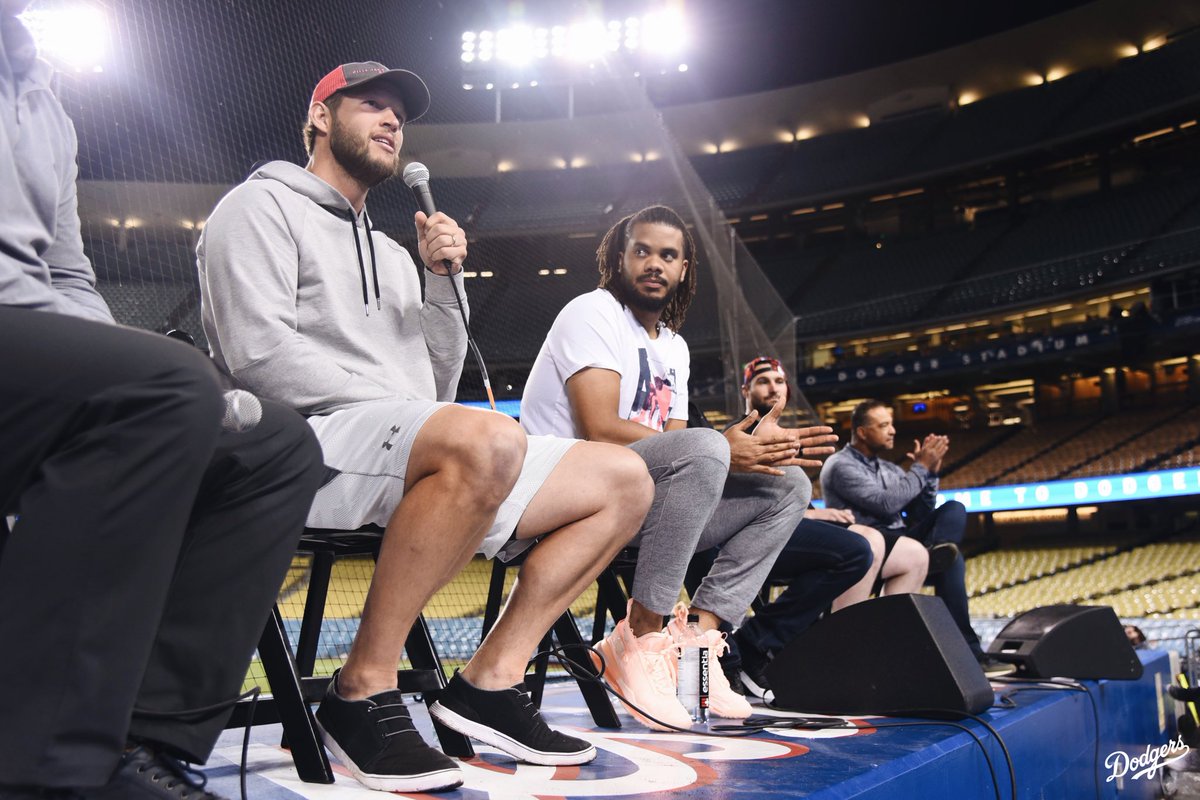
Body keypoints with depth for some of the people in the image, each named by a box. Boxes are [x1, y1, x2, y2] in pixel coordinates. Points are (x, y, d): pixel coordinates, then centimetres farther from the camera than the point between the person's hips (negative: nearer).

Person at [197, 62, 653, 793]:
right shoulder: (264, 206, 8)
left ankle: (491, 680, -6)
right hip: (313, 444, -8)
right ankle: (363, 693, -23)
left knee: (623, 480, -1)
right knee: (486, 440, -39)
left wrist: (444, 284, 7)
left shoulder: (393, 252, 29)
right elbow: (258, 352, -10)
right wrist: (393, 404, -12)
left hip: (424, 459, 8)